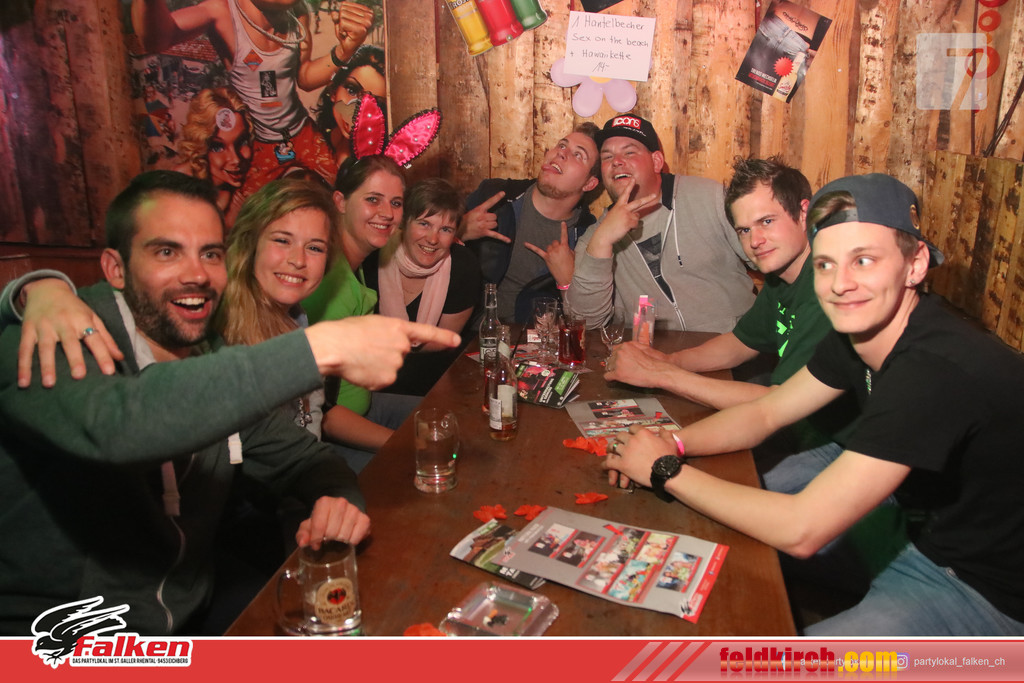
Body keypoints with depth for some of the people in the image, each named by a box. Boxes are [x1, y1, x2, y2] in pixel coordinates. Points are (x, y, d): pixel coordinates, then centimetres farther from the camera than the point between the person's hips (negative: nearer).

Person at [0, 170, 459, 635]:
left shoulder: (215, 364, 3)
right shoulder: (46, 345, -19)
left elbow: (297, 456, 10)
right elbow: (114, 423, -41)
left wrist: (339, 497, -14)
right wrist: (321, 348, -42)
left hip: (188, 625, 6)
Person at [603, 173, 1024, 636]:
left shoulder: (937, 368, -35)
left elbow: (799, 531, -35)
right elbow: (766, 412, 4)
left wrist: (666, 470, -24)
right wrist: (673, 443, -15)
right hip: (926, 533, 8)